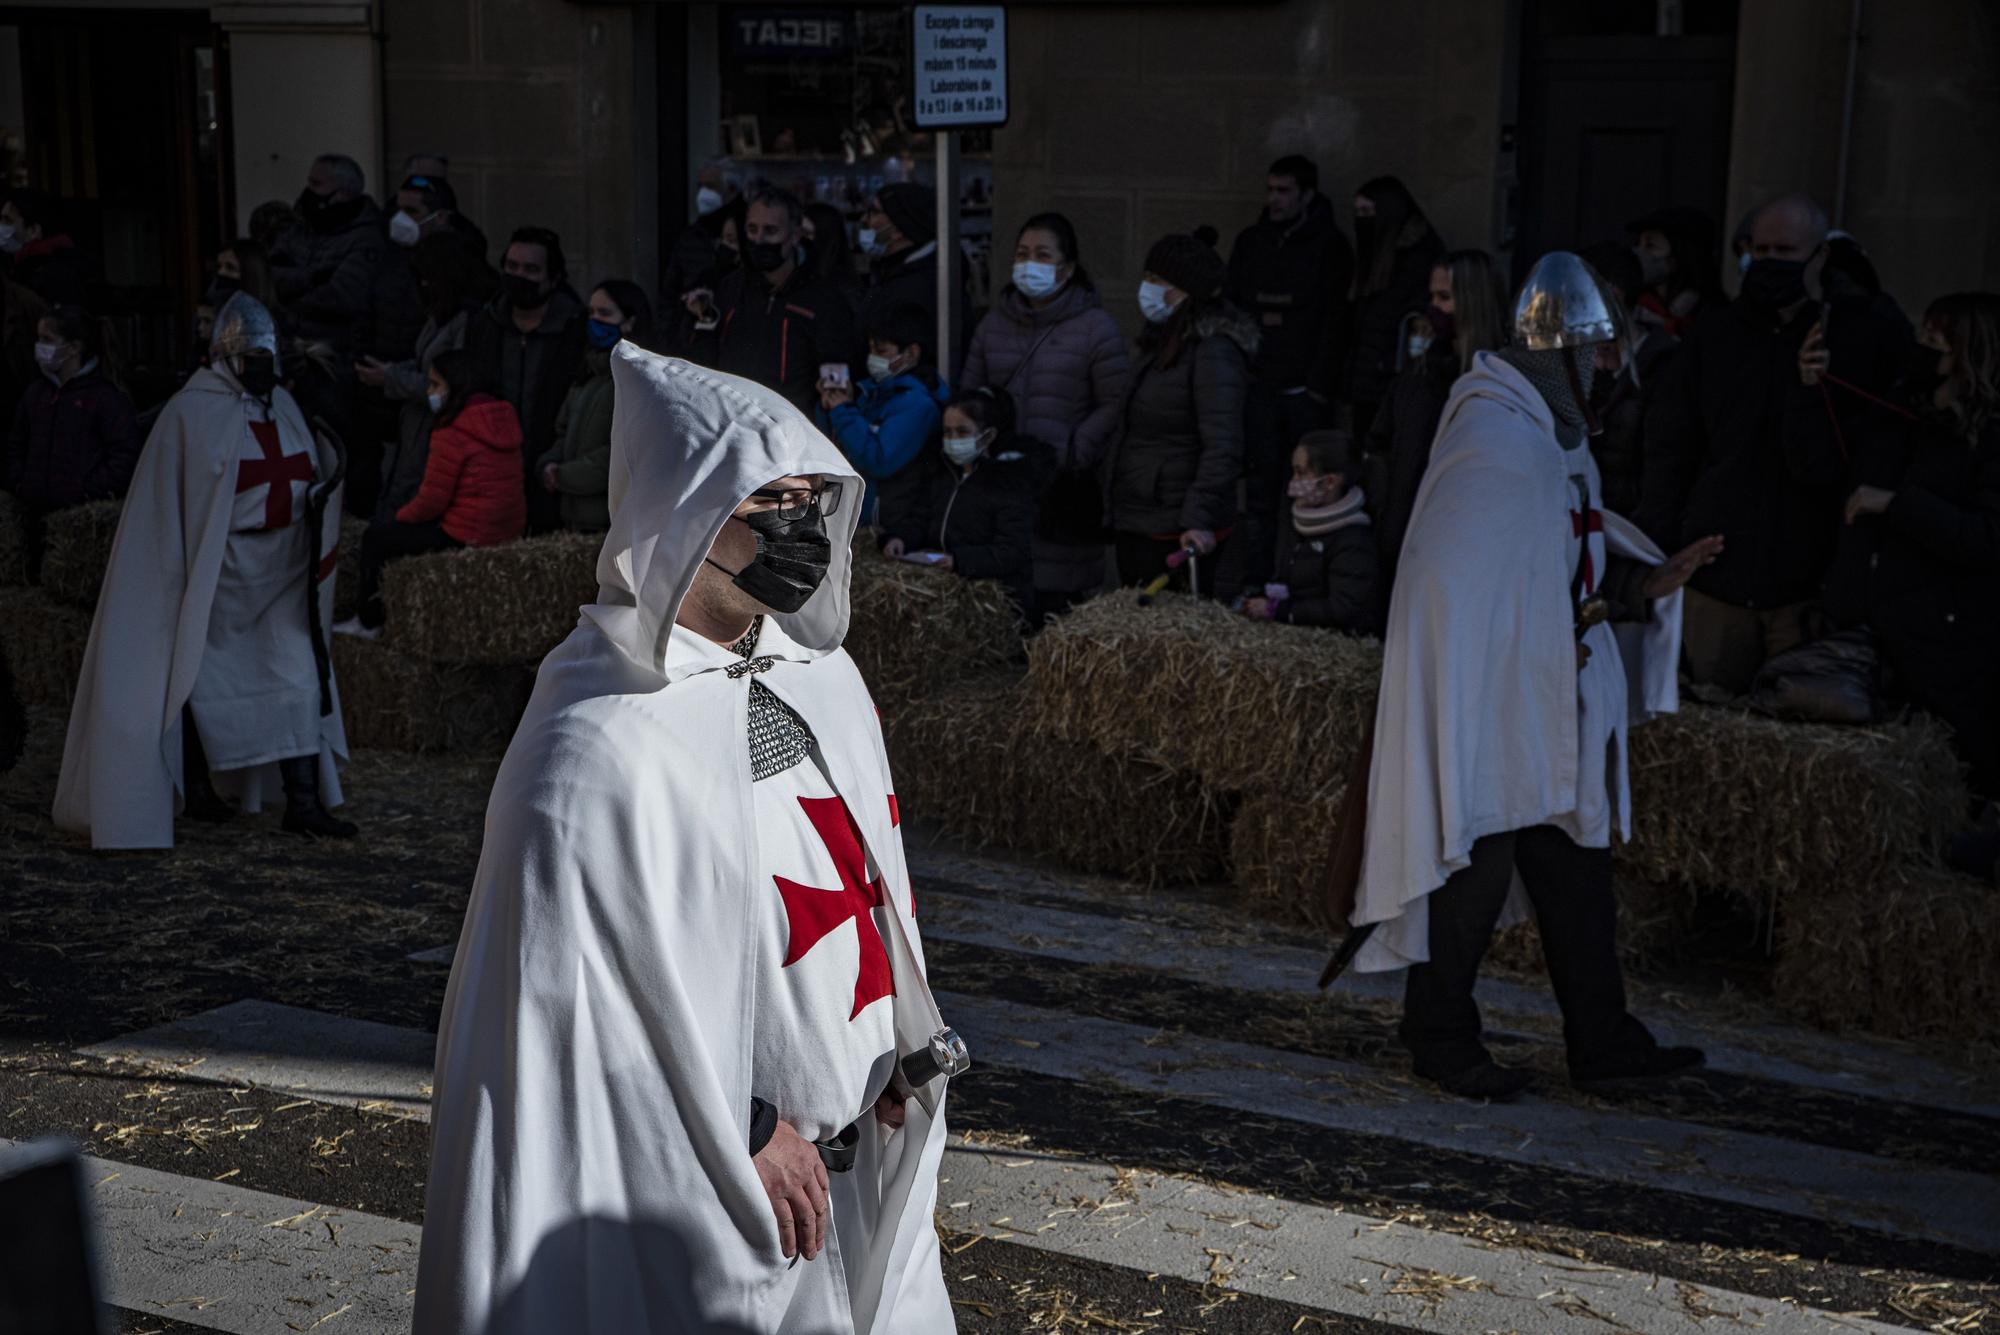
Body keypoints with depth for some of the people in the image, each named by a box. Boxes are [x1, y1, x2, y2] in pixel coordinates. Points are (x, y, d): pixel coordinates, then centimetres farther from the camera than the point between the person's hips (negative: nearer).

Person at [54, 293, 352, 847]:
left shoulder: (283, 406, 8)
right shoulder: (191, 412, -9)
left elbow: (310, 475, 18)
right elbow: (171, 501, -10)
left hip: (280, 572, 5)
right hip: (220, 568, -5)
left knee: (299, 677, -2)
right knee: (203, 673, 8)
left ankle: (303, 802, 0)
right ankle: (195, 787, 26)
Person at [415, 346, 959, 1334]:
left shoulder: (821, 676, 3)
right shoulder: (600, 752, -22)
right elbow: (574, 994, -20)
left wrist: (903, 1053, 7)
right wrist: (739, 1136, -16)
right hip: (698, 1191, -7)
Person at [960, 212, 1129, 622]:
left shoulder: (1095, 327, 0)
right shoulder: (994, 322, 16)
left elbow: (1114, 407, -4)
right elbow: (969, 393, 21)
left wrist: (1069, 457, -11)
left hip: (1065, 493, -4)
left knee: (1054, 606, -8)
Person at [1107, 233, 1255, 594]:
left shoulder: (1214, 351, -16)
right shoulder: (1163, 343, 14)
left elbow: (1223, 448, -24)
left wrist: (1199, 520, -32)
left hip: (1176, 534, -9)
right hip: (1135, 523, 9)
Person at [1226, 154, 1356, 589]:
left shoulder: (1330, 246, 1)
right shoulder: (1250, 241, 14)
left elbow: (1335, 321, -4)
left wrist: (1320, 386, -10)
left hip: (1305, 390, -3)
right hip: (1259, 386, 4)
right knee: (1260, 491, 2)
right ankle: (1255, 583, 5)